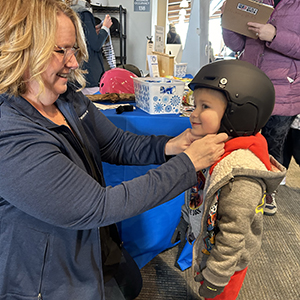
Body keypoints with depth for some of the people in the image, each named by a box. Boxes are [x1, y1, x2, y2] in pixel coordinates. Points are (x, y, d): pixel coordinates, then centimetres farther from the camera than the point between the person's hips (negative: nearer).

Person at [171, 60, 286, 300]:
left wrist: (216, 278, -17)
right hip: (204, 247, 7)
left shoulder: (242, 175, -35)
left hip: (227, 262, -7)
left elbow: (232, 235, -27)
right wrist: (185, 224, 17)